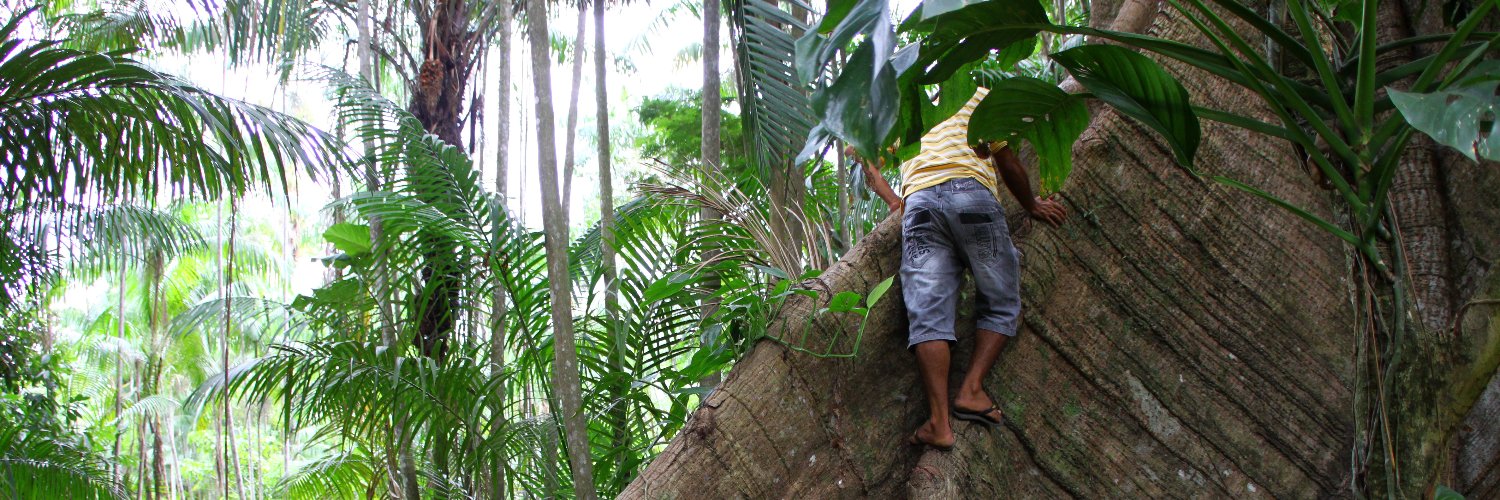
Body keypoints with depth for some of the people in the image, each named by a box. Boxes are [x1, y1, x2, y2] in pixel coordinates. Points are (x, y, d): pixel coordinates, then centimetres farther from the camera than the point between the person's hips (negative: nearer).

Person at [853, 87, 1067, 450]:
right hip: (970, 191, -3)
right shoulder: (978, 96, 23)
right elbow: (1007, 162, 18)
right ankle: (971, 390, -9)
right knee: (1002, 303, 9)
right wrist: (1032, 206, 30)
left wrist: (894, 200, 23)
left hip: (918, 203, 3)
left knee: (929, 314, -7)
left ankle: (939, 420, -19)